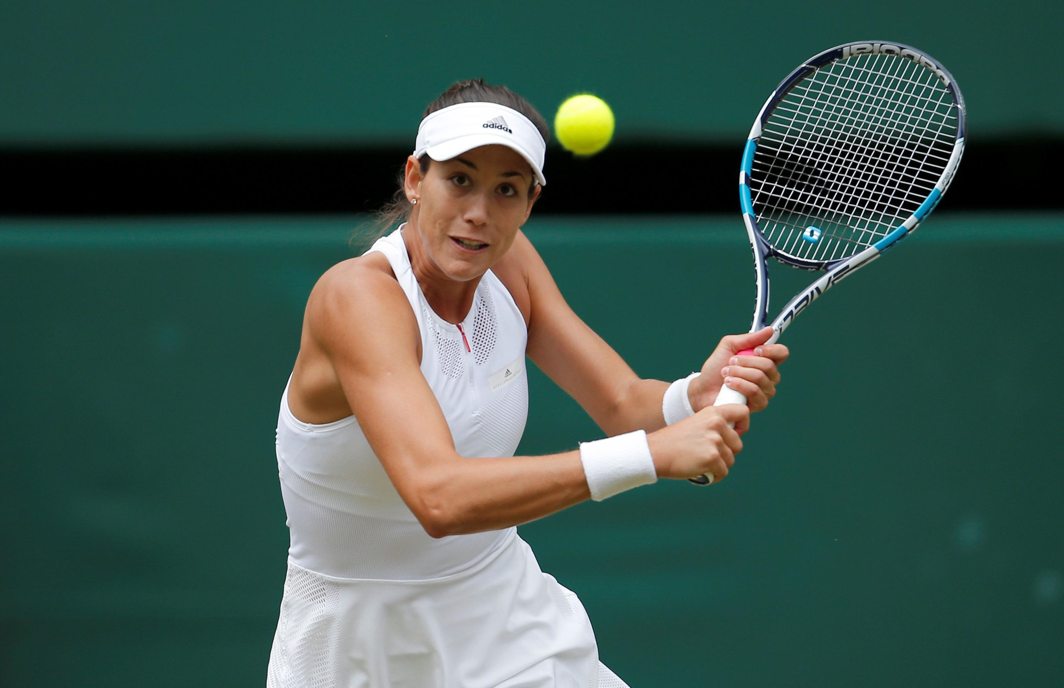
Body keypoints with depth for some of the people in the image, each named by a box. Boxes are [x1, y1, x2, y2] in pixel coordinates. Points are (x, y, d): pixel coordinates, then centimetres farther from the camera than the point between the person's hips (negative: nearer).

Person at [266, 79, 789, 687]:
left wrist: (700, 393, -29)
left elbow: (624, 404, -6)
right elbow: (438, 497, -40)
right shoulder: (358, 295, -27)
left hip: (507, 616, 6)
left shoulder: (509, 262, -4)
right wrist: (654, 453, -45)